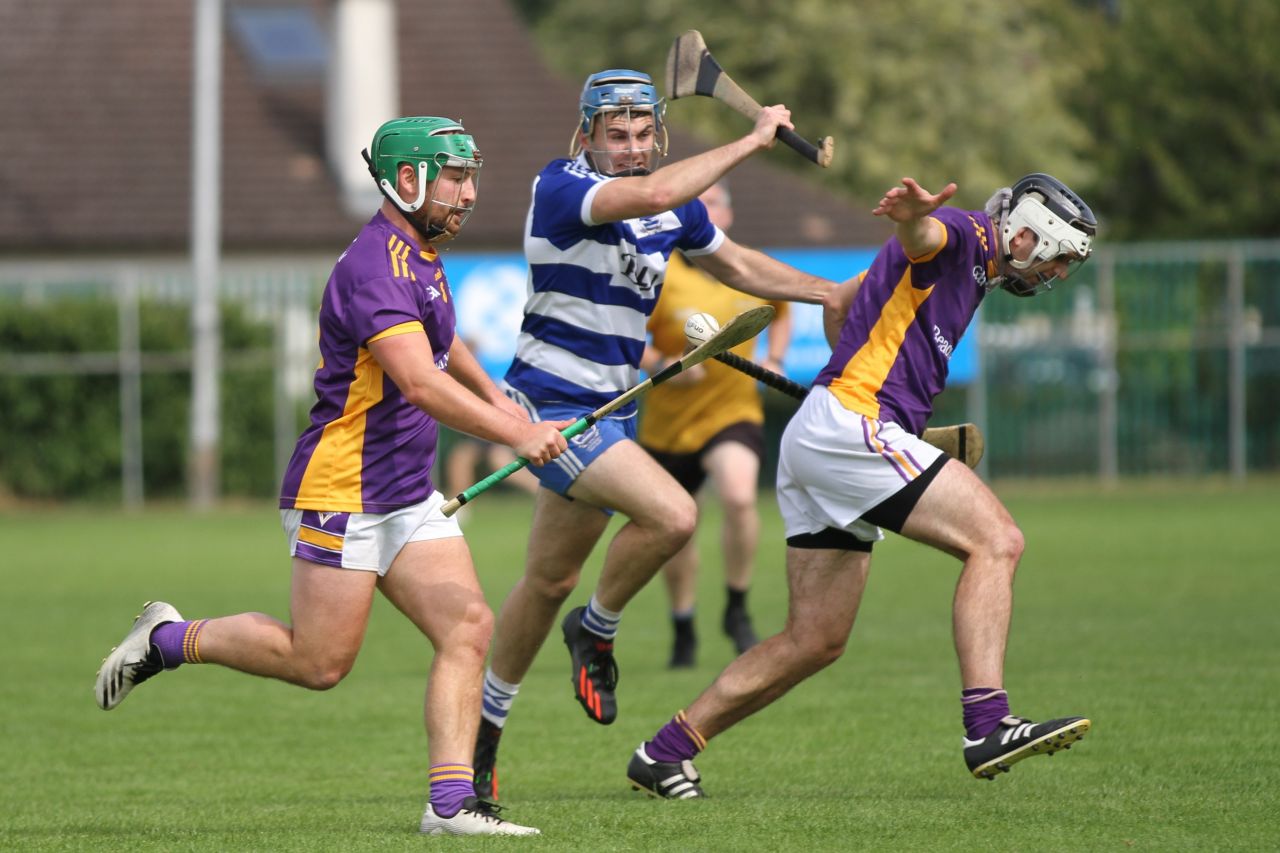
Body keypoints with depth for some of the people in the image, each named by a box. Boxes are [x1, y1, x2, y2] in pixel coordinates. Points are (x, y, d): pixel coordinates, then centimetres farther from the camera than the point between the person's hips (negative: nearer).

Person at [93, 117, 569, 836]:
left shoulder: (422, 255, 13)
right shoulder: (375, 266, -19)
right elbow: (421, 383, -32)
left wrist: (492, 394, 25)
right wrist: (515, 435, -35)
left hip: (410, 495, 9)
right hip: (343, 491, -9)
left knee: (469, 627, -6)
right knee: (320, 662, -4)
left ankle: (451, 802, -10)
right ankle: (169, 640, 16)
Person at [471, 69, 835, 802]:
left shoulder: (677, 204, 6)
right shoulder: (561, 187, -18)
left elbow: (738, 265, 24)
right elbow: (652, 194, -36)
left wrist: (840, 295, 22)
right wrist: (753, 142, -29)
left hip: (612, 409, 8)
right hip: (553, 405, -8)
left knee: (550, 582, 15)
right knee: (672, 515, -24)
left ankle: (485, 721, 29)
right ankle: (598, 629, 2)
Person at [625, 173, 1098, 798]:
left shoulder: (971, 271, 26)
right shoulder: (961, 237, -4)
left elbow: (838, 304, 36)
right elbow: (922, 235, -31)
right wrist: (914, 212, -53)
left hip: (816, 442, 10)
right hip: (852, 424, -10)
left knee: (815, 642, 10)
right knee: (996, 540, -18)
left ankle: (664, 753, 14)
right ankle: (987, 725, -29)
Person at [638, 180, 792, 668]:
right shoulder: (658, 277, -12)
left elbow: (781, 313, 22)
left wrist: (773, 361, 6)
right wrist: (663, 364, -29)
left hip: (734, 412, 0)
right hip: (668, 422, 0)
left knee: (739, 496, -28)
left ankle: (737, 610, -9)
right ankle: (683, 632, 33)